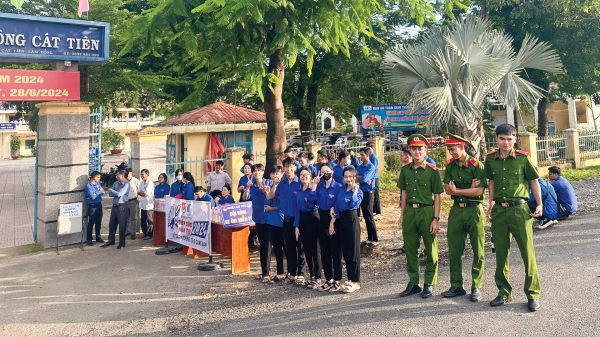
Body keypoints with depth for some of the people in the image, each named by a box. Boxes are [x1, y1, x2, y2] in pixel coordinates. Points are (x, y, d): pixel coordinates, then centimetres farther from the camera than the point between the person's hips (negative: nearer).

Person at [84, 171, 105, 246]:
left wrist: (96, 193, -15)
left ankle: (98, 237, 27)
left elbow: (103, 192, 3)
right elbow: (93, 197, -22)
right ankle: (89, 239, 8)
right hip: (92, 206, -7)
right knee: (91, 223, -1)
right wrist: (99, 192, -7)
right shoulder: (88, 186, -16)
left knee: (98, 222, 14)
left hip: (99, 205, 7)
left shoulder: (98, 183, 7)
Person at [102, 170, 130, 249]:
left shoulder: (126, 184, -12)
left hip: (122, 207, -7)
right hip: (114, 206, 7)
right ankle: (111, 241, 26)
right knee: (112, 224, 13)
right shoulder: (116, 183, 9)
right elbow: (110, 194, 5)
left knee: (122, 225, 2)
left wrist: (111, 190, -4)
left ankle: (122, 243, 14)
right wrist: (116, 192, -13)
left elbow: (119, 194, -20)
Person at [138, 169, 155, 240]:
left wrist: (138, 193, -2)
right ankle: (145, 233, 25)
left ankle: (149, 235, 9)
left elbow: (146, 193, -17)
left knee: (149, 221, 0)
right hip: (142, 204, 8)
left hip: (149, 204, -8)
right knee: (143, 221, 13)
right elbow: (140, 193, 14)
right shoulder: (141, 182, 13)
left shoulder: (150, 183, -12)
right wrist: (138, 199, -2)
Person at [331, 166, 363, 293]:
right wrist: (332, 222, 3)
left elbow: (354, 205, -23)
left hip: (352, 220, -5)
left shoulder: (358, 191, -4)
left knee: (353, 251, 0)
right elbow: (336, 207, 9)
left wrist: (355, 191, -17)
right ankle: (349, 279, 19)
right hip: (341, 220, 6)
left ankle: (355, 281, 7)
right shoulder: (341, 190, 10)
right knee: (345, 251, 10)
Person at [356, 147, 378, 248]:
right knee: (365, 216, 11)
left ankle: (375, 240, 2)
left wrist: (358, 178, -3)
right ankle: (369, 238, 19)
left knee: (369, 217, -5)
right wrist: (361, 178, -18)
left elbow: (363, 179, -21)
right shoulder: (359, 167, 10)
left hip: (367, 193, -7)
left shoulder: (371, 167, -11)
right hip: (360, 193, 7)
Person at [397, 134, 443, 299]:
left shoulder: (432, 171, -6)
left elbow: (437, 197, -5)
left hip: (427, 212, -4)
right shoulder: (405, 170, 6)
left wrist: (436, 219, -11)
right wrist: (402, 215, 11)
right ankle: (413, 283, 23)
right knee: (410, 249, 11)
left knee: (431, 250, 6)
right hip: (409, 212, 4)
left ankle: (429, 284, 19)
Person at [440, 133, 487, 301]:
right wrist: (468, 189, -11)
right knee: (454, 250, 8)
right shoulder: (450, 166, 7)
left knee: (478, 251, 3)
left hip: (474, 210, -5)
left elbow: (479, 191, -16)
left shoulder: (476, 166, -8)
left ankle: (476, 287, 13)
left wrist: (457, 190, -9)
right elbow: (447, 189, 0)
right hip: (456, 210, 5)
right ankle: (456, 286, 18)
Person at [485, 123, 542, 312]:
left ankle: (533, 294, 13)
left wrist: (539, 205, -2)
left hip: (519, 209, -3)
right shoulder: (490, 159, 3)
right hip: (499, 211, 3)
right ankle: (504, 292, 23)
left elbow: (534, 181, 3)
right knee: (501, 254, 10)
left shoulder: (523, 158, -5)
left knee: (528, 253, 0)